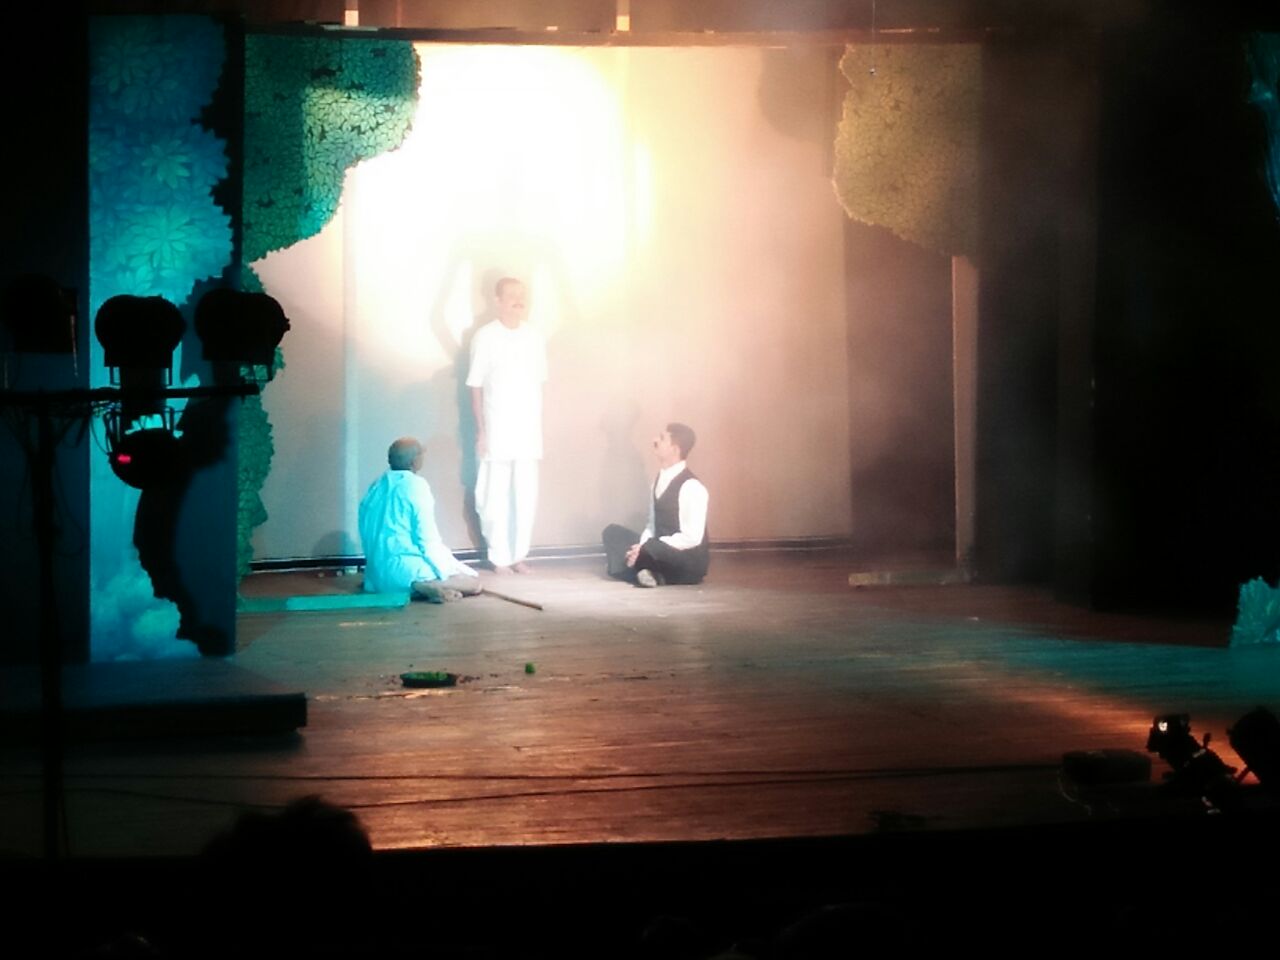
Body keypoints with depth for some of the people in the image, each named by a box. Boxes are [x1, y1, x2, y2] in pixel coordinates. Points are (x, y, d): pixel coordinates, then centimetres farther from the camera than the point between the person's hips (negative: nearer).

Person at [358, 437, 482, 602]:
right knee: (472, 581, 3)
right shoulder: (415, 485, -11)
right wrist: (447, 573, -5)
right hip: (405, 571, -9)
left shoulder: (375, 487, 10)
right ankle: (425, 587, -19)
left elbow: (367, 537, 14)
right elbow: (428, 540, -14)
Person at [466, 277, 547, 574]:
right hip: (496, 430, -3)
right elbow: (476, 387, -3)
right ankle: (500, 556, 8)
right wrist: (481, 430, -7)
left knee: (526, 496, 4)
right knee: (495, 497, -1)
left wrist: (538, 428, 7)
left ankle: (519, 554, 14)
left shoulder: (535, 338, 6)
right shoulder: (485, 337, -5)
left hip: (528, 430, 4)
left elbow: (539, 384, 10)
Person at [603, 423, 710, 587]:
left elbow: (692, 538, -22)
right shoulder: (660, 480, 8)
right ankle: (647, 571, -20)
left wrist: (645, 549, -22)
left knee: (652, 549, -40)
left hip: (689, 561, -9)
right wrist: (641, 547, -9)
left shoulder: (691, 487, -19)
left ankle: (649, 574, -10)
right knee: (613, 532, -3)